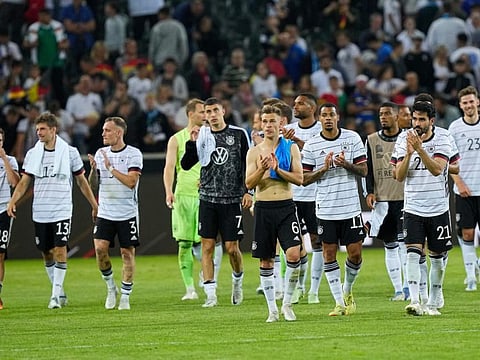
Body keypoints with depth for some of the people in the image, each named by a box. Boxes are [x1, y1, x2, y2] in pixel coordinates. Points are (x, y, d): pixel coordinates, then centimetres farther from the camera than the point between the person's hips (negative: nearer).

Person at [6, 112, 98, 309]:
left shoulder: (70, 152, 0)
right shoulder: (32, 154, 6)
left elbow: (81, 181, 8)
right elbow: (24, 181, 6)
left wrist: (94, 205, 9)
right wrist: (13, 201, -9)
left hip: (62, 211, -3)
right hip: (40, 212, 3)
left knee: (59, 250, -14)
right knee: (46, 253, 7)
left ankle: (56, 295, -12)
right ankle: (60, 292, 21)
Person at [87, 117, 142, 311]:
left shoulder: (133, 154, -5)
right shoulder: (100, 154, 8)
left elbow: (131, 181, -17)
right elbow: (93, 185, 11)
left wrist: (111, 167, -19)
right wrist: (93, 169, -9)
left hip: (127, 213, -3)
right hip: (105, 213, 3)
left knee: (127, 252, -1)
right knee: (100, 248, -11)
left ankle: (125, 297, 7)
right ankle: (111, 287, 10)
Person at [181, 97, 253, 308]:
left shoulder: (239, 135, 3)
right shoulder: (201, 136, 6)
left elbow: (248, 165, 7)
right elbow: (186, 165, 2)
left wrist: (248, 191, 0)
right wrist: (192, 143, -10)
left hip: (232, 200, -2)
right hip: (207, 199, 2)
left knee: (231, 247, -2)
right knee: (207, 246, -3)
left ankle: (237, 280, 27)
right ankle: (210, 294, 0)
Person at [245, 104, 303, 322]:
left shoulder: (291, 148, 5)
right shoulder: (254, 152, 6)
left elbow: (299, 179, -1)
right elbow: (249, 183, 0)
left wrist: (278, 169, -14)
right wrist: (261, 169, -18)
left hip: (286, 208, -1)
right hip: (263, 208, 1)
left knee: (294, 254, -15)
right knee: (266, 261, 3)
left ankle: (287, 302, 1)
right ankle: (272, 309, 13)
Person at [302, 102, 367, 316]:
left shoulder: (352, 138, 2)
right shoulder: (311, 145, 1)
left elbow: (364, 170, 2)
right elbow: (304, 179, 1)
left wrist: (346, 164, -17)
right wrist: (323, 169, -15)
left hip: (351, 207, 0)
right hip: (326, 209, 0)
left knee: (355, 253, -1)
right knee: (329, 254, -1)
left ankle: (347, 291, 25)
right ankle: (339, 302, 5)